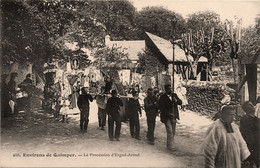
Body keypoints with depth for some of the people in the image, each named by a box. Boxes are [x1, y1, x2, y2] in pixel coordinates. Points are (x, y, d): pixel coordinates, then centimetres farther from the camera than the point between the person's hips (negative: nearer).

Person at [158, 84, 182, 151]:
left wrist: (176, 101, -21)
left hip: (173, 117, 6)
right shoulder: (162, 97, -10)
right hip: (167, 117, -6)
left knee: (173, 132, 11)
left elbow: (180, 102, 1)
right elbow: (160, 107, -10)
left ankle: (169, 144, 25)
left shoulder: (174, 95, 6)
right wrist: (167, 113, -16)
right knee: (170, 131, -11)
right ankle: (170, 146, -4)